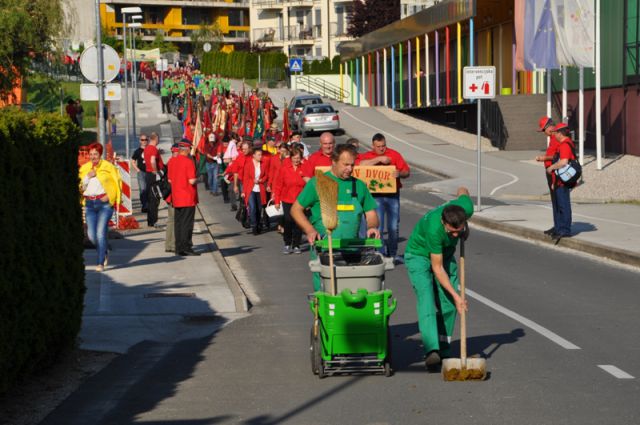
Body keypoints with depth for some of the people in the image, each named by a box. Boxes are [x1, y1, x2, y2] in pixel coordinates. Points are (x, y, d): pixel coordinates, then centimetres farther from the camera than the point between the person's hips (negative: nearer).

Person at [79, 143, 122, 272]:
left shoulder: (108, 167, 0)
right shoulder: (84, 168, 12)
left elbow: (117, 182, 4)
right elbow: (80, 187, 8)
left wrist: (109, 196, -7)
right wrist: (88, 177, -7)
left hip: (104, 202, -4)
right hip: (89, 204, 4)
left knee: (100, 232, -13)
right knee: (91, 234, 1)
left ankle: (101, 262, -8)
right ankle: (104, 253, 28)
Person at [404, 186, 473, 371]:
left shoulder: (467, 208, -26)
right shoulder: (433, 228, -39)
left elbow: (462, 190, 2)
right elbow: (437, 268, -30)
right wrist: (455, 295, -29)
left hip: (445, 254, 6)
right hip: (419, 255, -6)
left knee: (448, 304, -2)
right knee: (426, 299, -24)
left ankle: (443, 350, 9)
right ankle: (431, 350, -37)